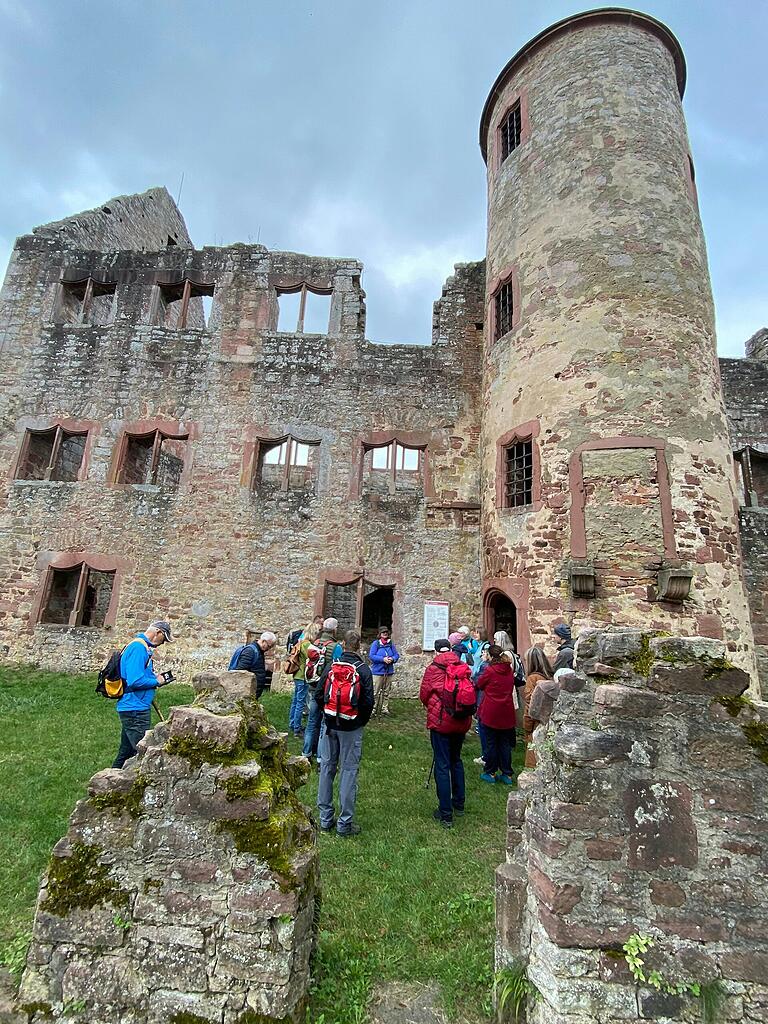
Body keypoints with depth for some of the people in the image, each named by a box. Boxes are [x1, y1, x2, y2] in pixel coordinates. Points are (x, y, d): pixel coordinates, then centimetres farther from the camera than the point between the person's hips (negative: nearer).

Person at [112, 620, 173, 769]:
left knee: (126, 752, 19)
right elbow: (135, 681, -26)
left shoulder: (143, 647, 14)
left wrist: (154, 676, 9)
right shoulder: (139, 647, -19)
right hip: (135, 709, -10)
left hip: (132, 709, 10)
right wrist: (156, 681, -12)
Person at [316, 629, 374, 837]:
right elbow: (368, 701, -11)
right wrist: (362, 722, 5)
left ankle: (326, 818, 24)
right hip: (351, 727, -3)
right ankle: (345, 823, 13)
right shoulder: (363, 669, -11)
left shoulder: (331, 665, -3)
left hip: (329, 724, 3)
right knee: (349, 771, 6)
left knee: (327, 768, 14)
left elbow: (318, 695, 0)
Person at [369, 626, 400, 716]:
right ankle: (373, 709, 4)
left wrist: (392, 659, -13)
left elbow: (396, 655, 9)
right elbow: (371, 656, -11)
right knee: (375, 692, -5)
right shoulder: (375, 643, -4)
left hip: (389, 671, 5)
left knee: (386, 692, 12)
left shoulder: (391, 644, 9)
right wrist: (383, 659, -19)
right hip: (378, 671, -5)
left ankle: (384, 708, 22)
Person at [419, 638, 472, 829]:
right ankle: (459, 804, 34)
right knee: (456, 760, 23)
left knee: (442, 766, 3)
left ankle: (445, 815, 8)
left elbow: (423, 695, -1)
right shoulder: (463, 667, -1)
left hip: (440, 721, -4)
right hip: (462, 721, 5)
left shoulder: (432, 669, -9)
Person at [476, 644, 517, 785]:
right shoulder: (509, 670, 0)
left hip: (491, 713, -4)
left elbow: (479, 684, -2)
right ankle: (507, 774, 18)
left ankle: (491, 773, 17)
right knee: (505, 744, 13)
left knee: (491, 743, 8)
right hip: (506, 713, 5)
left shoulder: (489, 670, -15)